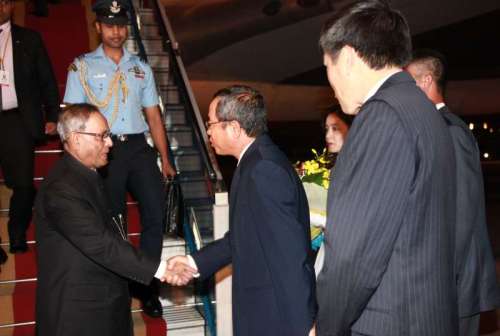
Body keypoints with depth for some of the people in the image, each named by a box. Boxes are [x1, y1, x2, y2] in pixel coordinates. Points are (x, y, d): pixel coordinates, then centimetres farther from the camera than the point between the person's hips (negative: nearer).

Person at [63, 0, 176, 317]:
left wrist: (165, 159, 9)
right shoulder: (82, 66, 5)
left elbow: (153, 115, 13)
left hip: (138, 148, 3)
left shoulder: (141, 67, 14)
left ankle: (147, 286, 11)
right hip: (103, 150, -2)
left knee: (156, 211, -5)